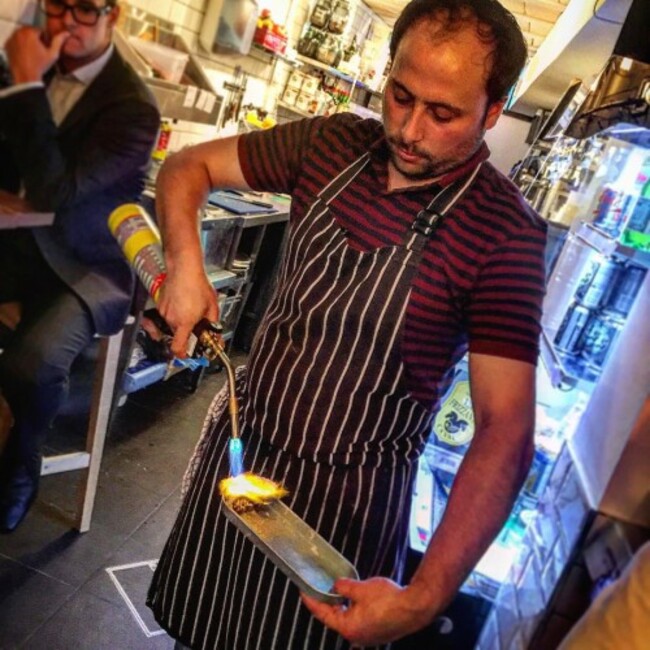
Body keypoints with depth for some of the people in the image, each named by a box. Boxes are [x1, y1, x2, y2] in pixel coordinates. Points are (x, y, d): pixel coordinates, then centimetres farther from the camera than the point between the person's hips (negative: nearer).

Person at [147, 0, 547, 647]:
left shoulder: (505, 234, -20)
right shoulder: (335, 144, -6)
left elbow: (506, 430, -23)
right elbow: (188, 167, 3)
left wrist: (424, 597, -32)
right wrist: (184, 267, -17)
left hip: (347, 497, -4)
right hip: (236, 445, 5)